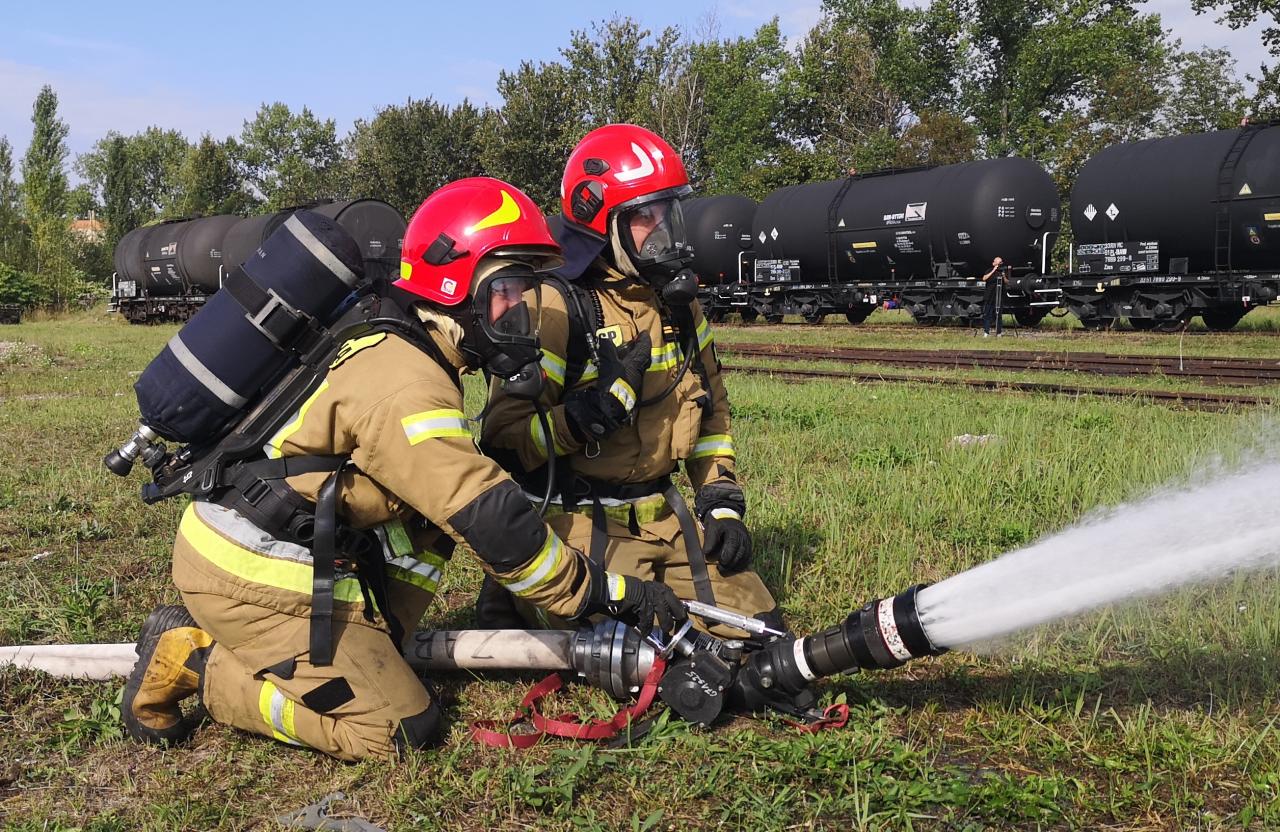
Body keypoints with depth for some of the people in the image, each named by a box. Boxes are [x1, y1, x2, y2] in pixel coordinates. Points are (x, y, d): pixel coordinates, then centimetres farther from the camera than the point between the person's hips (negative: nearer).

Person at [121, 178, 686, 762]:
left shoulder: (395, 351, 9)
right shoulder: (407, 391, -24)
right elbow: (493, 526, -26)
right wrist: (612, 593, -19)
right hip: (250, 574, -10)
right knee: (396, 730, -8)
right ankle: (192, 663, -2)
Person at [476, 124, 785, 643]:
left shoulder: (676, 300, 9)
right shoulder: (556, 307, -15)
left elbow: (710, 409, 19)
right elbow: (505, 439, -17)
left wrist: (723, 503, 9)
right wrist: (600, 407, -27)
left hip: (663, 516, 7)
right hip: (580, 522, -7)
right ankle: (517, 602, 7)